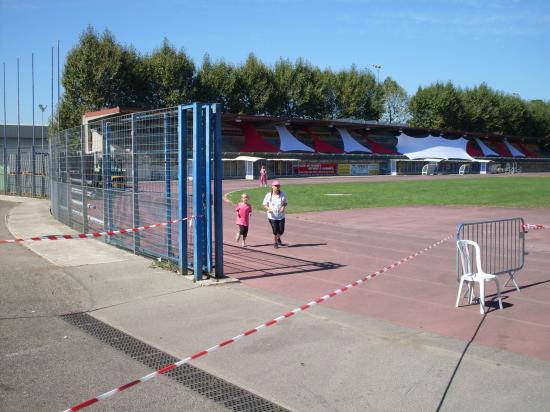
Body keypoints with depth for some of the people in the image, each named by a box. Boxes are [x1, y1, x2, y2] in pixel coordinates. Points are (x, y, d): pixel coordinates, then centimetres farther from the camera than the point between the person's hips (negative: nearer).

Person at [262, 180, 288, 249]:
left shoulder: (282, 194, -2)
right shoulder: (268, 195, -6)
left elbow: (286, 202, 9)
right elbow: (264, 204, 3)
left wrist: (283, 207, -12)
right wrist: (268, 208, -18)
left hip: (281, 216, 2)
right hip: (272, 216, -2)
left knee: (281, 230, 3)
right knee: (275, 230, -2)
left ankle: (278, 239, 38)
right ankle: (275, 243, 23)